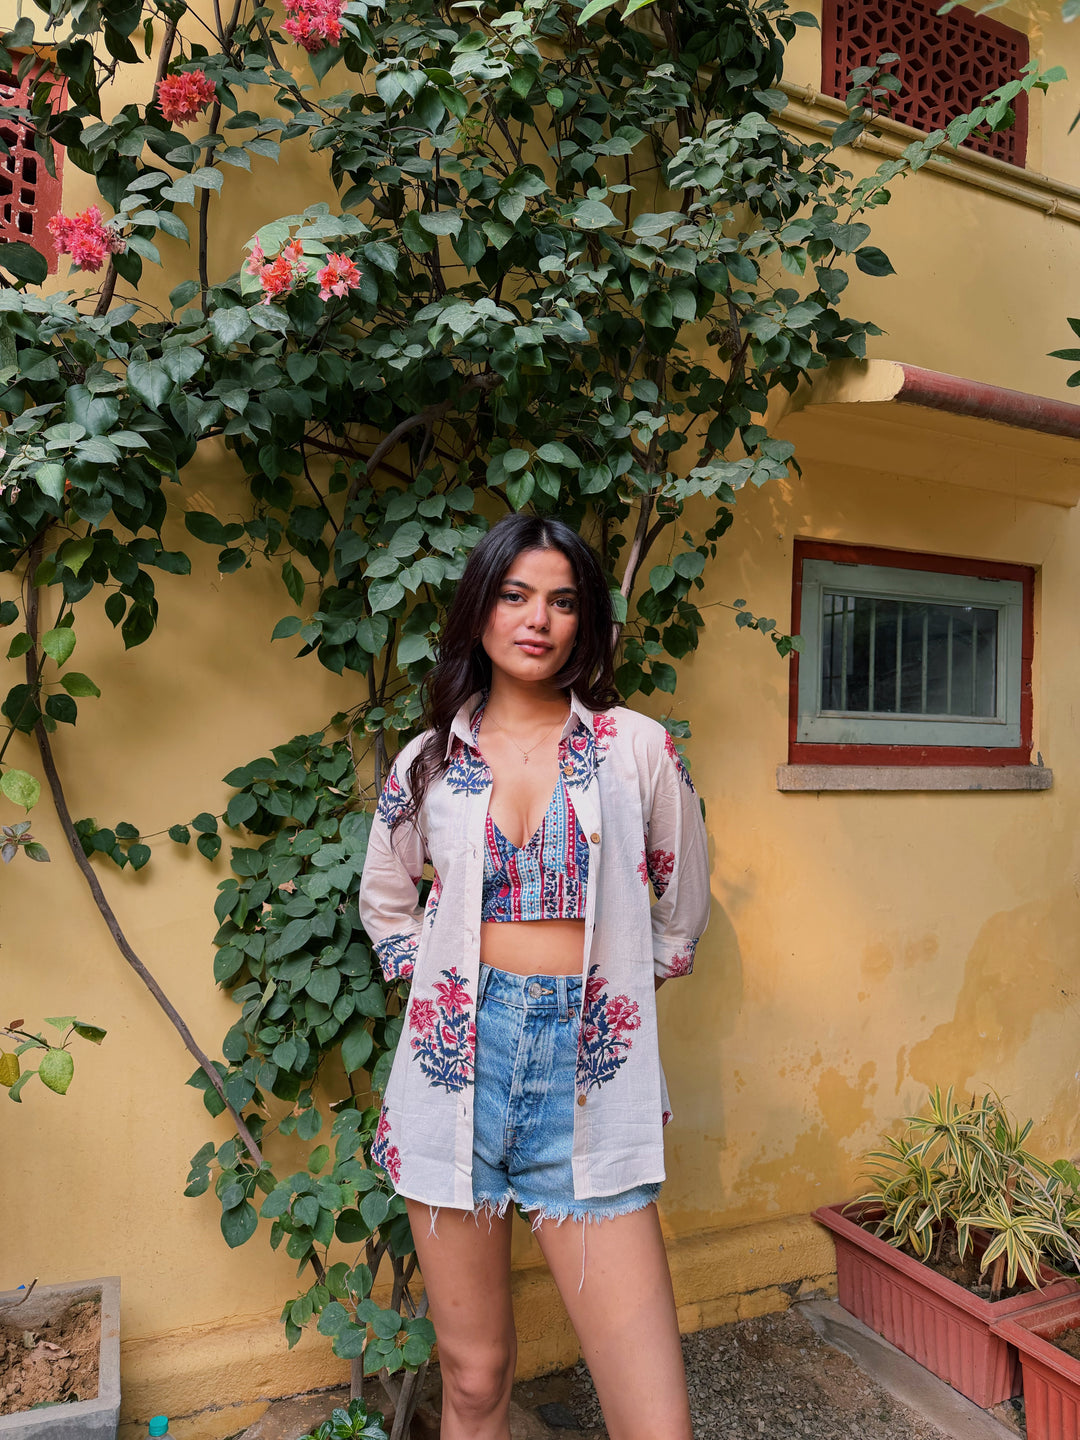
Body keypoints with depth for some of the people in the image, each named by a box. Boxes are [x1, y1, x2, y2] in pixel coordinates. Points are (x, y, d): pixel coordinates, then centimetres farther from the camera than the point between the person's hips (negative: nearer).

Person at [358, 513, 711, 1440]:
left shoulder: (638, 748, 0)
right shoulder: (431, 759, 5)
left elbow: (684, 908, 12)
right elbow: (384, 903, 20)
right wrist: (435, 982, 8)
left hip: (586, 1069, -1)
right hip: (459, 1059, 2)